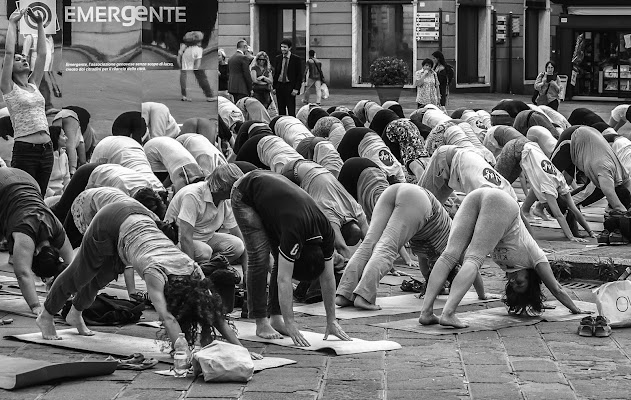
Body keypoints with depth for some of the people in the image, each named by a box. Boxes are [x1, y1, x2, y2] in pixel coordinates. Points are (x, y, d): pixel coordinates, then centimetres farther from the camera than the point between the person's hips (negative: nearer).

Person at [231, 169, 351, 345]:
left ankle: (275, 318, 2)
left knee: (282, 258, -4)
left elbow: (328, 278, -9)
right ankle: (261, 323, -9)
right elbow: (284, 280, -35)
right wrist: (290, 325, -37)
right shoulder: (293, 232, -37)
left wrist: (332, 322, -8)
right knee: (260, 255, -16)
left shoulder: (326, 233, -19)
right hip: (244, 196, -6)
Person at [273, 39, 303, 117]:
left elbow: (299, 75, -3)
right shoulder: (278, 58, 11)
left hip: (290, 86, -4)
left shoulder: (296, 59, -2)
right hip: (279, 86, 5)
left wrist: (296, 89, -11)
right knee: (281, 110, 5)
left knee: (291, 111, -7)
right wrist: (274, 87, 7)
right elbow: (275, 73, 15)